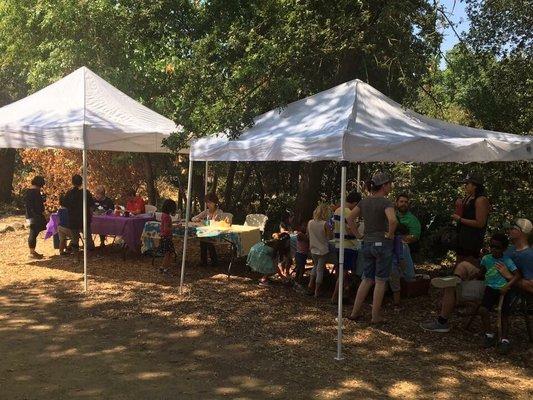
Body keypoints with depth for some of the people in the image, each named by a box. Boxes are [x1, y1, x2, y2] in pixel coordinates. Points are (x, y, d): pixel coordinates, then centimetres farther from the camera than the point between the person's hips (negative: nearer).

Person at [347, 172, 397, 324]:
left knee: (367, 279, 16)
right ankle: (376, 316, 10)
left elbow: (350, 217, 7)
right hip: (383, 244, -6)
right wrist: (390, 234, -14)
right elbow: (393, 220, -30)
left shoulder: (364, 201, 5)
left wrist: (358, 234, 10)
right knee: (380, 281, 5)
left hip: (367, 243, 6)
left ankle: (355, 312, 17)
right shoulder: (386, 202, -13)